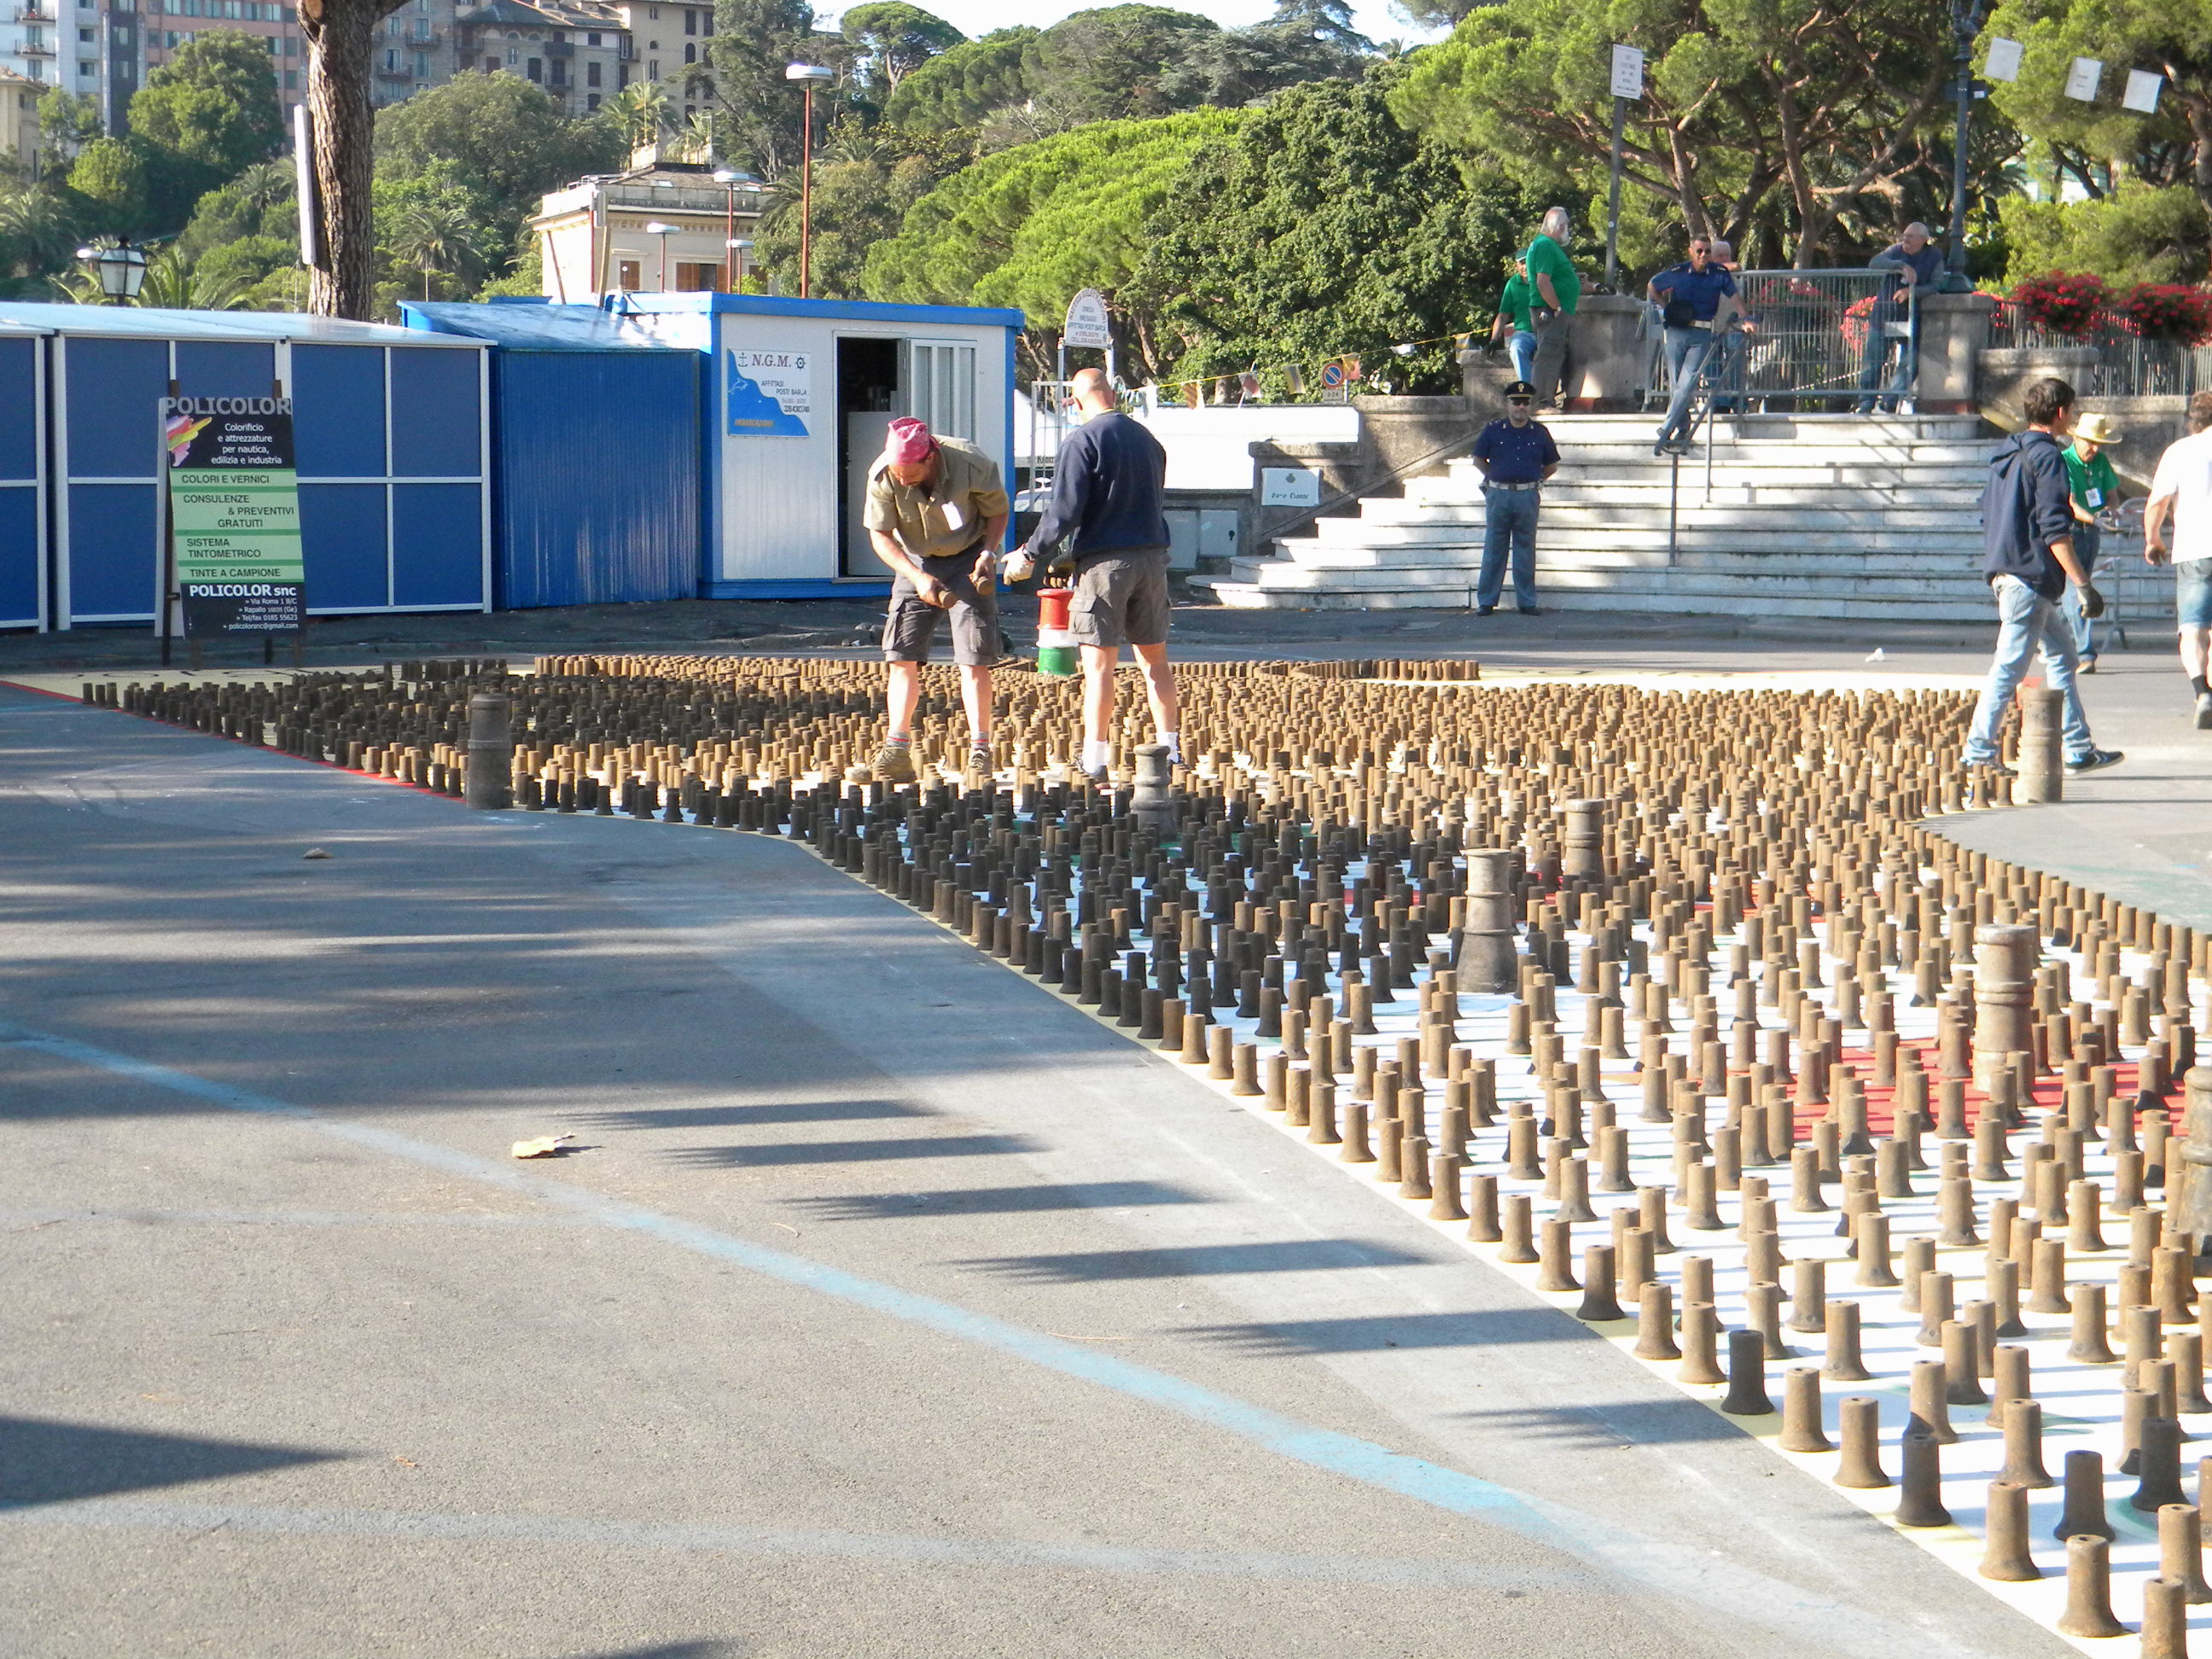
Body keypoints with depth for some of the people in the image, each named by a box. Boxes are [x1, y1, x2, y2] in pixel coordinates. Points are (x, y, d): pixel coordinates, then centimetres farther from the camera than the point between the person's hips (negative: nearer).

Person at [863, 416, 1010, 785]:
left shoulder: (973, 465, -24)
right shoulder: (882, 475, -21)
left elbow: (998, 512, -6)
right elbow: (879, 535, -12)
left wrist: (988, 553, -22)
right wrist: (919, 577, -24)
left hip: (968, 558, -2)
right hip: (915, 562, 2)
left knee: (974, 658, -9)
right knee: (902, 654, -6)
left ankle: (979, 752, -4)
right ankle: (897, 749, -2)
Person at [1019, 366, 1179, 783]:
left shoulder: (1081, 442, -9)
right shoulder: (1147, 439, 11)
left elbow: (1065, 510, -15)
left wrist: (1031, 551, -1)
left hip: (1104, 560, -6)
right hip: (1152, 556, 6)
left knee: (1099, 664, -5)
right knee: (1154, 659, 14)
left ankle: (1095, 761, -7)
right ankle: (1170, 749, 16)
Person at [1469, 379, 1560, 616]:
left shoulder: (1539, 433, 5)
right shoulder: (1493, 431, 2)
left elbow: (1552, 465, 15)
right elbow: (1478, 460, 12)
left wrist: (1534, 480, 10)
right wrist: (1495, 478, 7)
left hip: (1528, 497, 1)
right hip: (1498, 496, -1)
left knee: (1526, 550, 5)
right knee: (1493, 550, 2)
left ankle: (1527, 602, 11)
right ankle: (1486, 601, 7)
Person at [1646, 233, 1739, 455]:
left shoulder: (1720, 274, 0)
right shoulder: (1676, 273, 1)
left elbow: (1734, 297, 13)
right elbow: (1651, 287, 17)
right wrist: (1667, 308, 6)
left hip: (1702, 336, -2)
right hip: (1677, 332, 2)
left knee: (1687, 384, -13)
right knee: (1676, 384, 4)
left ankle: (1667, 429, -14)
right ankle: (1683, 431, 13)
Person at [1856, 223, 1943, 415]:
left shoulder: (1935, 257, 1)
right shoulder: (1896, 251, 1)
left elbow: (1935, 286, -8)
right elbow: (1875, 262, -17)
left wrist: (1912, 292, -23)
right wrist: (1901, 266, -31)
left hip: (1911, 321, 0)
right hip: (1884, 315, 0)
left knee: (1910, 363, -5)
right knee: (1872, 360, -2)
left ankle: (1889, 403, 4)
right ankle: (1866, 404, 5)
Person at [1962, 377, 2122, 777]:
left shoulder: (2007, 454, 15)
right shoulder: (2047, 456, -13)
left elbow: (1988, 515, 21)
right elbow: (2055, 530, -19)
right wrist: (2083, 585, -19)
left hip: (2005, 572, 10)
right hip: (2031, 577, -10)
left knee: (2061, 653, 16)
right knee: (2010, 668, -7)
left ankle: (2079, 748, 19)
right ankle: (1979, 753, -5)